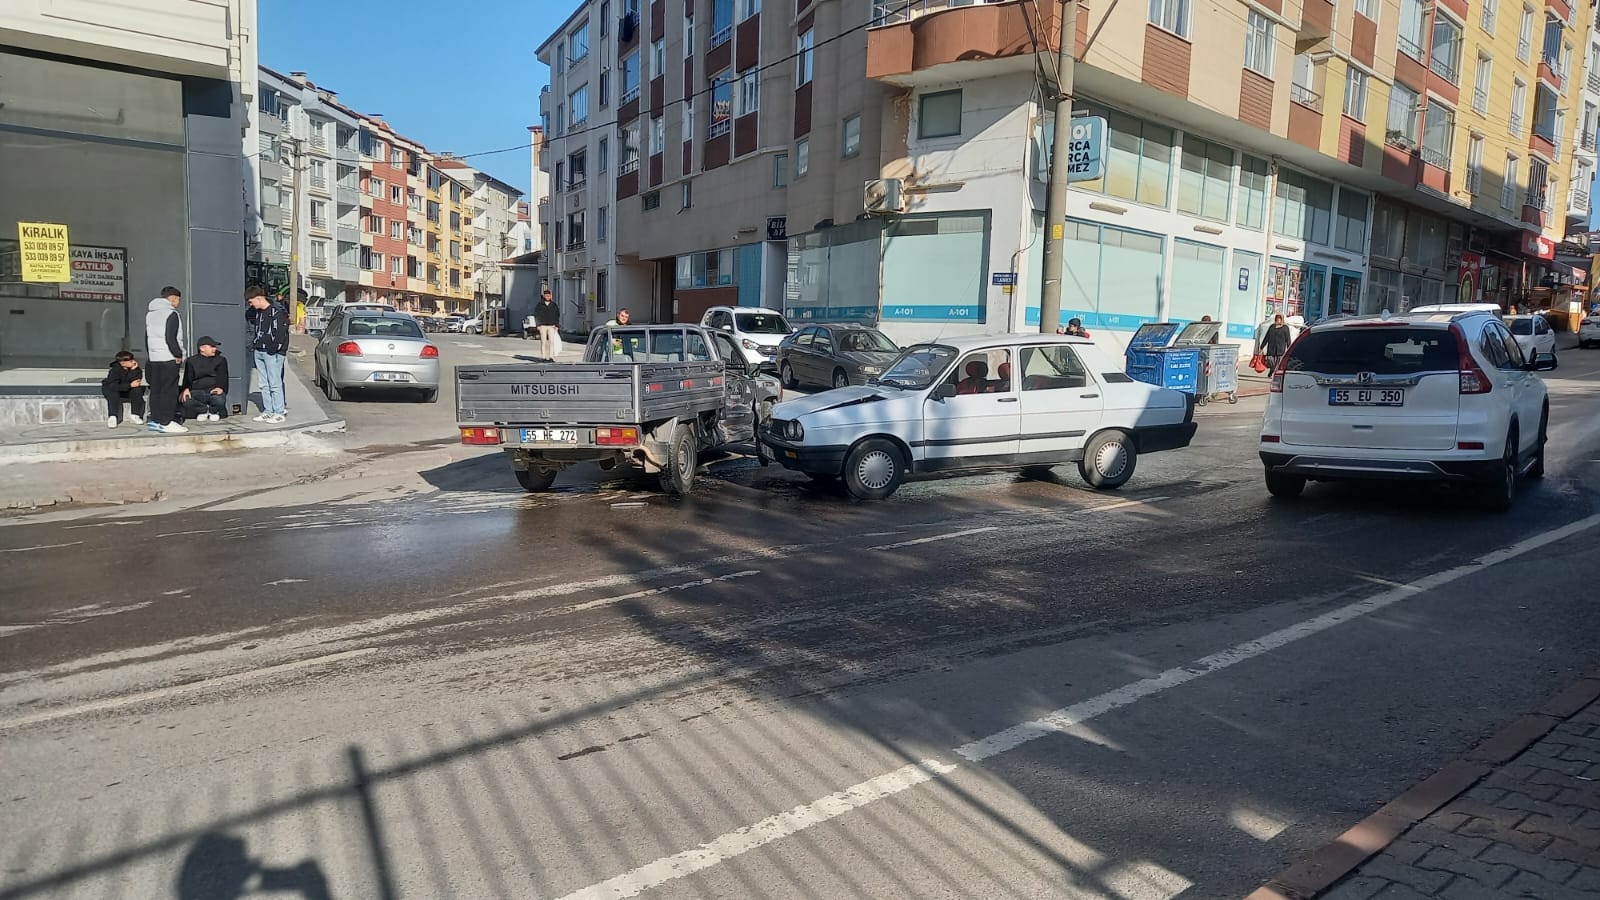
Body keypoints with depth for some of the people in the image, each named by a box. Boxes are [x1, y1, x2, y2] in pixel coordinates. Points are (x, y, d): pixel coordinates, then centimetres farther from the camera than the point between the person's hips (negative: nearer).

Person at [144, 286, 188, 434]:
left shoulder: (150, 314, 16)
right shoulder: (172, 314, -10)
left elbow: (147, 337, 18)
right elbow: (170, 338, -17)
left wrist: (150, 353, 19)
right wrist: (178, 355, -11)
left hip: (154, 358, 8)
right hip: (169, 359, -8)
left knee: (156, 390, 11)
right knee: (169, 391, -6)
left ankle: (155, 420, 13)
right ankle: (166, 422, -8)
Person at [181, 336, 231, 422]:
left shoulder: (221, 360, 17)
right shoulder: (191, 361, 17)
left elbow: (222, 376, 2)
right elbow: (188, 378, 6)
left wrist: (220, 387, -21)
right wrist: (186, 389, -18)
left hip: (214, 390, 0)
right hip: (197, 392, 0)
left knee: (219, 400, -36)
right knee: (185, 400, -33)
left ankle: (213, 411, 1)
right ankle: (205, 409, -4)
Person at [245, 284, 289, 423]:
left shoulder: (277, 311, -10)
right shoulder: (256, 312, 15)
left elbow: (281, 332, -15)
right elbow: (255, 331, 23)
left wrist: (273, 349, -16)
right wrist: (253, 346, 11)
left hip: (272, 353, -8)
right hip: (258, 352, 8)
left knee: (274, 383, -6)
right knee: (264, 384, 10)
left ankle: (279, 412, -2)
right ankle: (268, 411, 15)